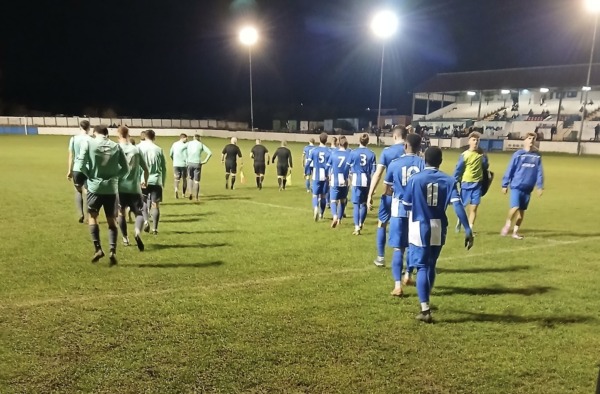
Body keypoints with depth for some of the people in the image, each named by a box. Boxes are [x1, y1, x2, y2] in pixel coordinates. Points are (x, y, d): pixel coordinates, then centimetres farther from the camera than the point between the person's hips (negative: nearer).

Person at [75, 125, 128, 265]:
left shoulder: (88, 143, -4)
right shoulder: (116, 146, 2)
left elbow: (81, 164, -9)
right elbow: (125, 168, 2)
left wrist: (90, 175, 8)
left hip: (95, 187, -2)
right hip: (111, 188, 2)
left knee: (92, 216, 14)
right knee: (111, 220, 11)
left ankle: (98, 249, 3)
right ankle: (113, 251, 1)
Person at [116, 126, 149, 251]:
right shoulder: (136, 150, 2)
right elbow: (145, 169, 6)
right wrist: (145, 181, 24)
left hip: (120, 187, 0)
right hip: (134, 187, 0)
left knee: (121, 213, 19)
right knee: (139, 213, 5)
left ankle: (125, 238, 25)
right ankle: (137, 233, -23)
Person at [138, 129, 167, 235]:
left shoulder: (139, 147, 1)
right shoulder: (159, 149, 3)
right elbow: (164, 168, 7)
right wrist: (163, 182, 17)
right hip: (156, 180, 0)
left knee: (143, 202, 17)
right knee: (155, 204, 4)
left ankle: (145, 221, -3)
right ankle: (155, 228, 2)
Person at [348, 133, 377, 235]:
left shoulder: (353, 152, -2)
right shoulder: (371, 154, 1)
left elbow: (349, 167, 3)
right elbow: (373, 171, 1)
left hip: (356, 181, -2)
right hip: (367, 181, 2)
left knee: (356, 204, 1)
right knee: (364, 204, 17)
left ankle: (357, 228, -7)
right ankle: (360, 224, 29)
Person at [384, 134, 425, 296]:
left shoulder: (394, 163, -3)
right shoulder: (423, 164, -4)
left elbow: (387, 189, 7)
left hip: (399, 209, -1)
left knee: (398, 248, 2)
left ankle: (397, 285, -4)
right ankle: (407, 275, 36)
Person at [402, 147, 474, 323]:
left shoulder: (415, 179, -6)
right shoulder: (449, 180, -1)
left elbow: (406, 205, -1)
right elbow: (458, 205, -11)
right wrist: (468, 230, -14)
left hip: (419, 228, -3)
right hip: (438, 229, 3)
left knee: (422, 267, 0)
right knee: (431, 265, 20)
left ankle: (425, 310, -8)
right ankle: (425, 301, 36)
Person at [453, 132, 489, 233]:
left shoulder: (482, 154, -2)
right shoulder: (464, 155, -10)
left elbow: (485, 166, 14)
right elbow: (458, 169, -6)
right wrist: (454, 182, -6)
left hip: (477, 184, 1)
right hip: (466, 183, -1)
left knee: (474, 208, -2)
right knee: (463, 206, 11)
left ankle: (470, 229, 6)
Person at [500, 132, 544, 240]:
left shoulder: (537, 156, 5)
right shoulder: (518, 154, -3)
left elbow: (539, 172, 6)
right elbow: (510, 170, -2)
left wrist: (540, 186, 0)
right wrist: (505, 184, -3)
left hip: (527, 188, 3)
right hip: (516, 186, -3)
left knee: (522, 211, 9)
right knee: (515, 207, -17)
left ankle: (515, 231, 22)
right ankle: (507, 224, 10)